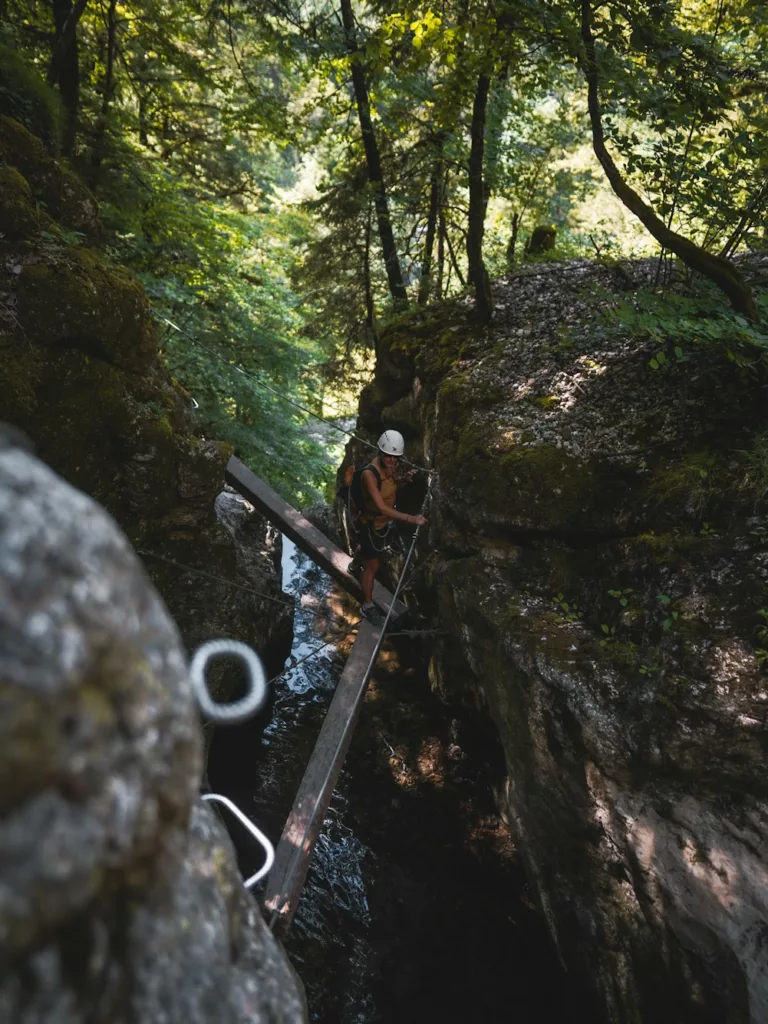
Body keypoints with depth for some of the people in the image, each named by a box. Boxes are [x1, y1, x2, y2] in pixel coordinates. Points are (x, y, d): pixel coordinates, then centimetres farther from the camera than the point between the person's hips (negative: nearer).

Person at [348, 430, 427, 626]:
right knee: (373, 565, 4)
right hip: (368, 525, -8)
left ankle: (355, 565, 67)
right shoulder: (369, 474, -37)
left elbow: (394, 486, 7)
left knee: (367, 550, 34)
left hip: (383, 522, 8)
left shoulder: (391, 465, -14)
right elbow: (382, 508, -42)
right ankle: (367, 606, 25)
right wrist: (411, 519, -47)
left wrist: (405, 479, -16)